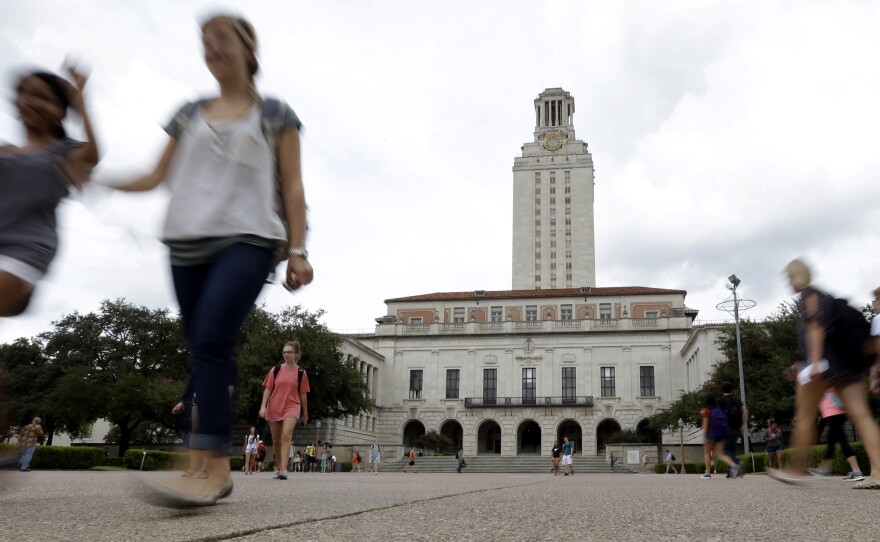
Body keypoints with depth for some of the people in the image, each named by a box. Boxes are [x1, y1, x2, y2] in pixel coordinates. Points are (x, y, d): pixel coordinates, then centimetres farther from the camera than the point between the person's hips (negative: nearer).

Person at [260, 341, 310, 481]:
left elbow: (303, 394, 6)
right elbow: (268, 389, 4)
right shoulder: (275, 370, 4)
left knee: (286, 435, -22)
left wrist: (305, 413, 11)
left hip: (292, 407, -2)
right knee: (276, 440, 11)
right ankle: (278, 467, 28)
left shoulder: (301, 373, 1)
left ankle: (283, 469, -25)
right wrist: (263, 406, -7)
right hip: (274, 408, 3)